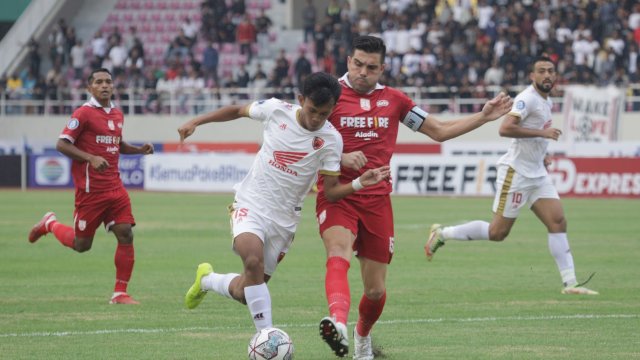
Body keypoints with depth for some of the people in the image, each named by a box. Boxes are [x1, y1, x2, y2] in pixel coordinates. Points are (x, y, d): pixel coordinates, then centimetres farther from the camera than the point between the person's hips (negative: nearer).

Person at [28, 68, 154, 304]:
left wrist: (139, 150, 11)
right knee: (81, 245, 4)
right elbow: (62, 144, -12)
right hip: (90, 189, -6)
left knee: (125, 234, -8)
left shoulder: (117, 115, 13)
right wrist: (91, 158, -23)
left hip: (114, 186, 6)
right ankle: (50, 224, 34)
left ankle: (120, 293, 0)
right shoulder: (84, 113, -9)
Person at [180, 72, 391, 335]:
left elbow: (331, 191, -7)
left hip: (284, 219, 2)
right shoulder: (276, 110, -9)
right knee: (254, 261, -32)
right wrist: (196, 122, 5)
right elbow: (238, 111, 10)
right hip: (250, 204, -2)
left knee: (243, 293, 5)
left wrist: (360, 183, -25)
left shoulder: (331, 140, -9)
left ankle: (206, 279, 38)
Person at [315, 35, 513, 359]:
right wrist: (340, 157, -20)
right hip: (337, 195, -4)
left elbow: (439, 131, 19)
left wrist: (484, 116, 11)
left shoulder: (393, 100, 12)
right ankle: (338, 323, -56)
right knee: (338, 256, -33)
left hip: (377, 199, 4)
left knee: (376, 289, 7)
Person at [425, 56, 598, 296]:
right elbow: (505, 128, -29)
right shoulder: (528, 99, -15)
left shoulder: (547, 102, 14)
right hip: (516, 172, -8)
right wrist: (542, 133, -27)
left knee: (558, 223, -4)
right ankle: (442, 234, 15)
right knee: (497, 232, -3)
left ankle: (570, 283, -5)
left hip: (537, 174, 8)